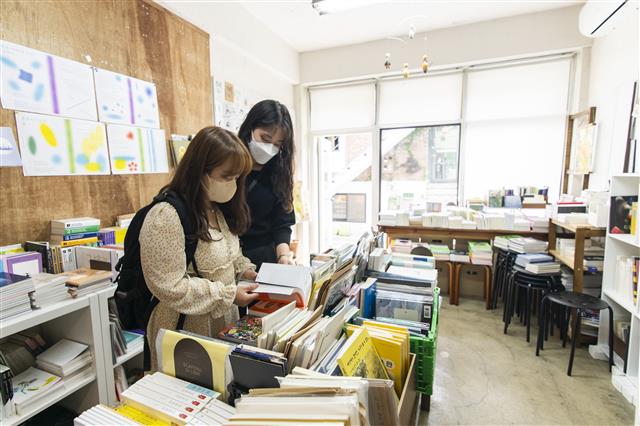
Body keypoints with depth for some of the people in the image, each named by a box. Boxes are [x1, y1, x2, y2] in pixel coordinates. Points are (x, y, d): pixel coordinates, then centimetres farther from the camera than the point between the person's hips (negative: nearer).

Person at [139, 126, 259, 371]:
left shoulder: (218, 209, 3)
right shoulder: (166, 217, -23)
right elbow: (171, 288, -24)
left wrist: (245, 270, -3)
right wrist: (229, 294, -21)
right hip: (187, 335, -7)